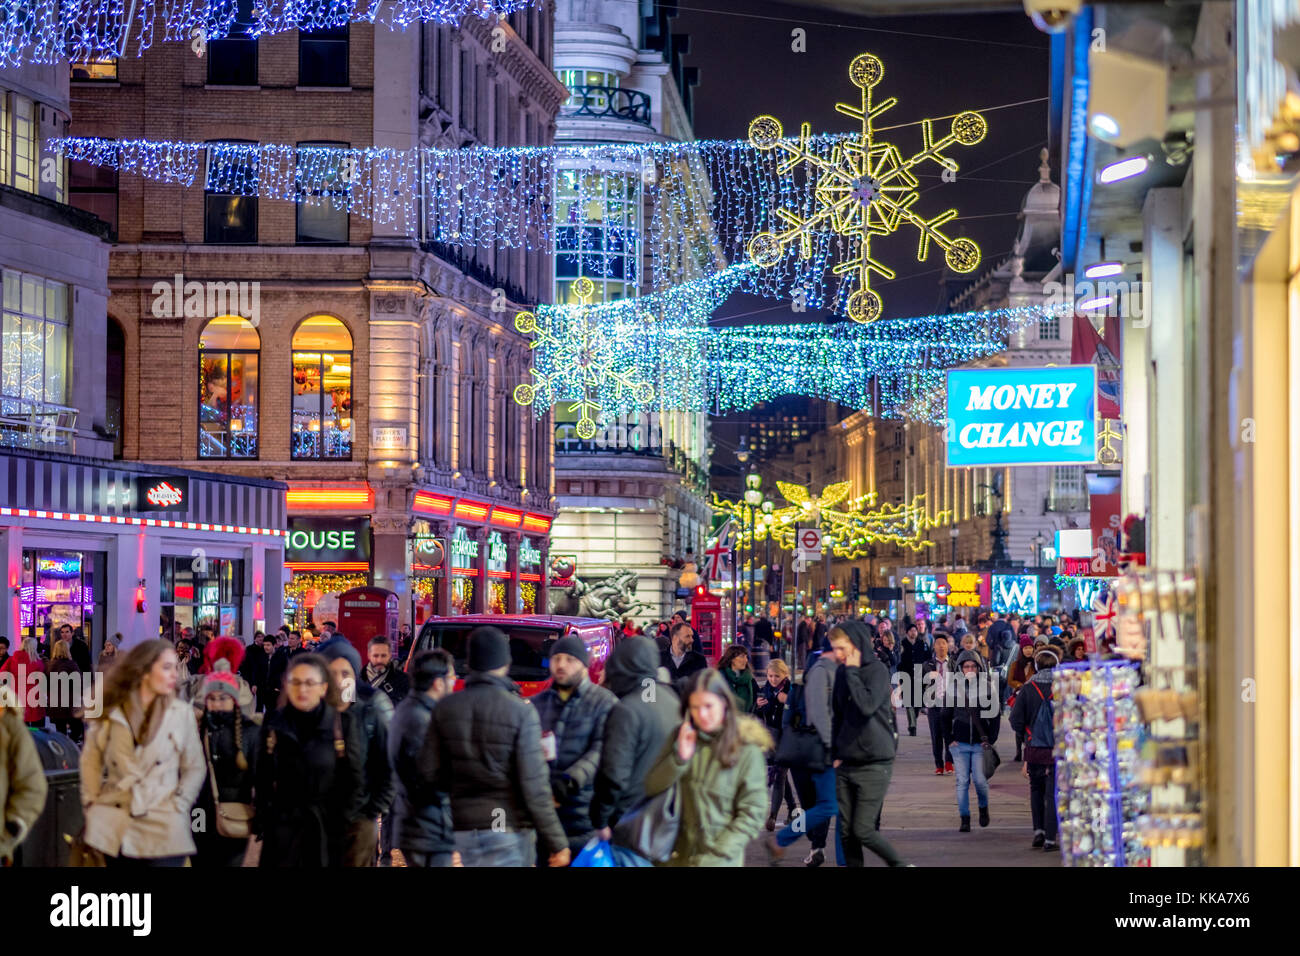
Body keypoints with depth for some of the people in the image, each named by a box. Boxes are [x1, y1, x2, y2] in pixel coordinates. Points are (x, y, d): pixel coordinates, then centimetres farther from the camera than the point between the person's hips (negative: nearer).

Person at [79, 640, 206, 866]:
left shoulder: (181, 713, 0)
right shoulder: (110, 713, 4)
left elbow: (194, 768, 6)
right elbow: (91, 761, 14)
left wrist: (178, 806, -4)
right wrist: (91, 804, 6)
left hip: (163, 829, -2)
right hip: (116, 828, 2)